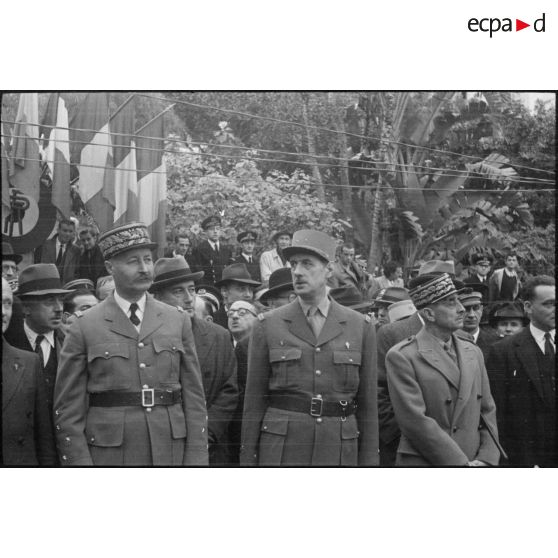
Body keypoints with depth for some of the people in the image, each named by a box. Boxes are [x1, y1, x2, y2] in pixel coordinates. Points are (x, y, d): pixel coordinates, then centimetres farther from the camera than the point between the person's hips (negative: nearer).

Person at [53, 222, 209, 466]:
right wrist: (80, 463, -8)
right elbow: (68, 408, -1)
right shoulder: (84, 328, -1)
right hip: (108, 455, -2)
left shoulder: (178, 321, 7)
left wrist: (195, 459, -1)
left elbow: (194, 396, 5)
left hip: (170, 452, 2)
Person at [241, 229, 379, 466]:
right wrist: (247, 461, 1)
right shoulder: (267, 326, 3)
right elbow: (254, 402, 4)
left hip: (339, 451, 1)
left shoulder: (360, 327, 5)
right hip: (281, 452, -1)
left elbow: (367, 404, 7)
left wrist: (369, 462, 4)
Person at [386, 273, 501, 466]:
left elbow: (487, 412, 10)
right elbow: (415, 421, -16)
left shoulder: (473, 353, 10)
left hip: (474, 463, 5)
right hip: (423, 464, -5)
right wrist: (462, 464, -14)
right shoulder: (401, 357, -10)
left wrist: (486, 460, -3)